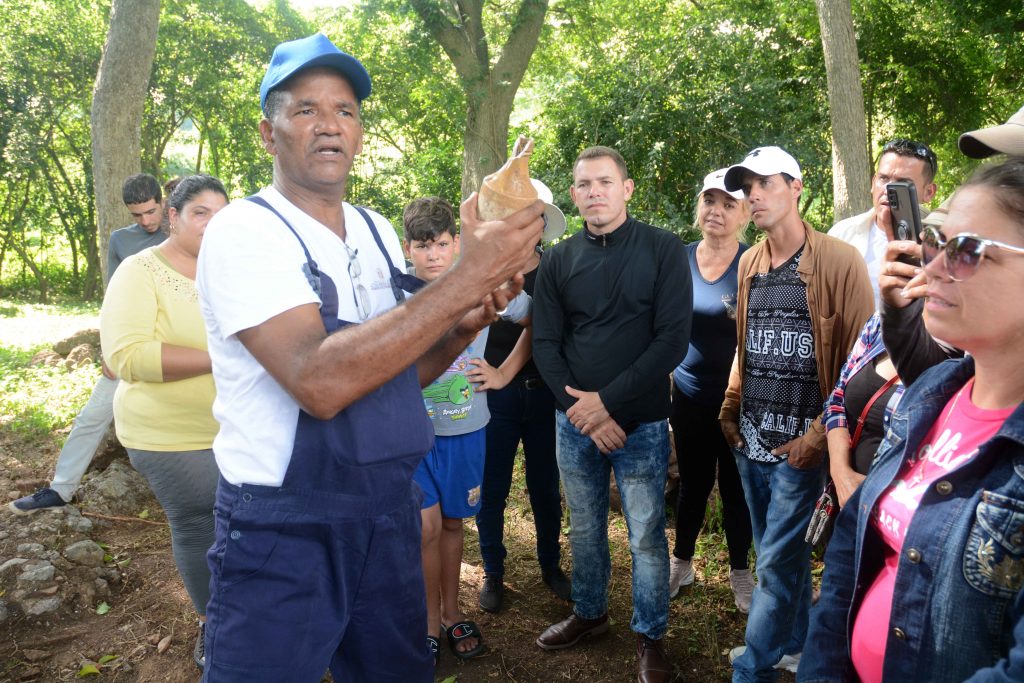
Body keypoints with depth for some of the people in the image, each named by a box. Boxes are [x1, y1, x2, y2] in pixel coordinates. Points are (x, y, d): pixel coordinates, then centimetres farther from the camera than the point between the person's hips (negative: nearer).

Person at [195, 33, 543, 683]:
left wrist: (464, 326, -9)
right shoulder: (244, 232, -15)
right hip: (284, 529, -6)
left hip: (389, 511, 7)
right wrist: (467, 276, -30)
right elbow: (320, 382, -30)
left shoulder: (379, 233, 6)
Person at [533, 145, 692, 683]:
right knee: (584, 529, 16)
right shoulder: (558, 261, 3)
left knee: (646, 536, 7)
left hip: (641, 421, -3)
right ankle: (588, 613, 38)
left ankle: (650, 635, 26)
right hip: (574, 420, 3)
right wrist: (580, 408, -11)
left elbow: (673, 340, -12)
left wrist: (608, 400, -15)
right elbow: (545, 343, 2)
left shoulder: (663, 250, -6)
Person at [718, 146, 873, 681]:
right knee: (779, 552, 18)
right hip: (750, 440, 6)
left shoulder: (839, 261, -9)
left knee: (777, 562, -1)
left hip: (800, 444, -6)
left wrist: (820, 436, -13)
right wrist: (731, 410, 9)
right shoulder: (749, 263, 10)